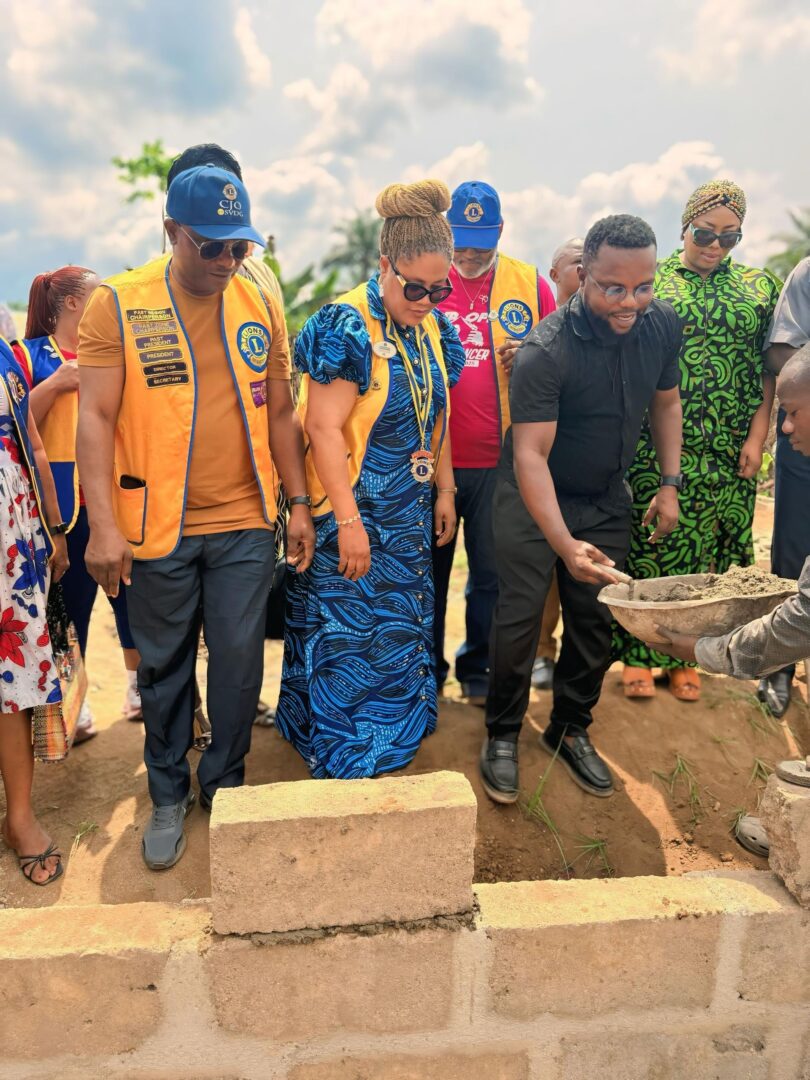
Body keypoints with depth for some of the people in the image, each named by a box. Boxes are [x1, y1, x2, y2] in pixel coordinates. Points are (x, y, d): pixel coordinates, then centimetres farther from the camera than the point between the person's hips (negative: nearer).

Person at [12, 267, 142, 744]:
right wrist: (54, 385, -15)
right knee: (71, 602, 4)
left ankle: (139, 689, 26)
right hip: (67, 505, -3)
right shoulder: (31, 355, 2)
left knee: (131, 593, 9)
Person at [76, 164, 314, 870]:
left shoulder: (261, 307, 6)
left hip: (246, 522, 2)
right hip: (158, 526, -2)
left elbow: (280, 412, 10)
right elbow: (96, 415, -7)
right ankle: (168, 797, 30)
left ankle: (225, 784, 29)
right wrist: (103, 524, -14)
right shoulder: (117, 304, -3)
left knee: (239, 659, 7)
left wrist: (299, 503, 7)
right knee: (163, 665, 11)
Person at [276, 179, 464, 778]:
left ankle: (393, 733, 38)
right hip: (351, 511, -7)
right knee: (348, 636, 2)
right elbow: (323, 426, -21)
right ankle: (343, 760, 21)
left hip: (409, 513, 8)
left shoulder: (433, 328, 7)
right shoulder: (347, 326, -16)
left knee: (403, 625, 17)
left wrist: (445, 490, 12)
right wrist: (348, 520, -24)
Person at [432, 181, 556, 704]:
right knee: (428, 568, 9)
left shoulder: (530, 283, 5)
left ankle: (479, 667, 28)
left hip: (501, 458, 1)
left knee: (492, 572, 9)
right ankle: (426, 669, 27)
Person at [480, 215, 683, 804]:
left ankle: (571, 730, 28)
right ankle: (502, 735, 17)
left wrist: (670, 484, 1)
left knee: (596, 619, 8)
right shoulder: (546, 350, -27)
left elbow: (666, 402, 8)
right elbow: (530, 455, -32)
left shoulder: (663, 323, -9)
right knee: (519, 618, -4)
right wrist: (564, 545, -41)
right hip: (533, 498, -5)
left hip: (607, 498, 5)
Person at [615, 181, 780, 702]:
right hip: (654, 447, -2)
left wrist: (757, 435, -2)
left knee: (702, 552, 7)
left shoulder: (760, 285, 11)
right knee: (647, 546, 0)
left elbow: (770, 370, 9)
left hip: (727, 452, 2)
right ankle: (637, 654, 14)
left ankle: (684, 655, 22)